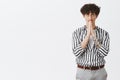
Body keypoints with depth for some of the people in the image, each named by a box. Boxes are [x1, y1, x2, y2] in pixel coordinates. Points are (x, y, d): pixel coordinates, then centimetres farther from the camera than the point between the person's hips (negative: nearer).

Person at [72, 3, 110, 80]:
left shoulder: (104, 33, -1)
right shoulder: (77, 32, -1)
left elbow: (104, 52, -14)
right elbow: (76, 53, -14)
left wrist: (93, 35, -17)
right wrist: (88, 35, -16)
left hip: (99, 72, 1)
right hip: (82, 72, 0)